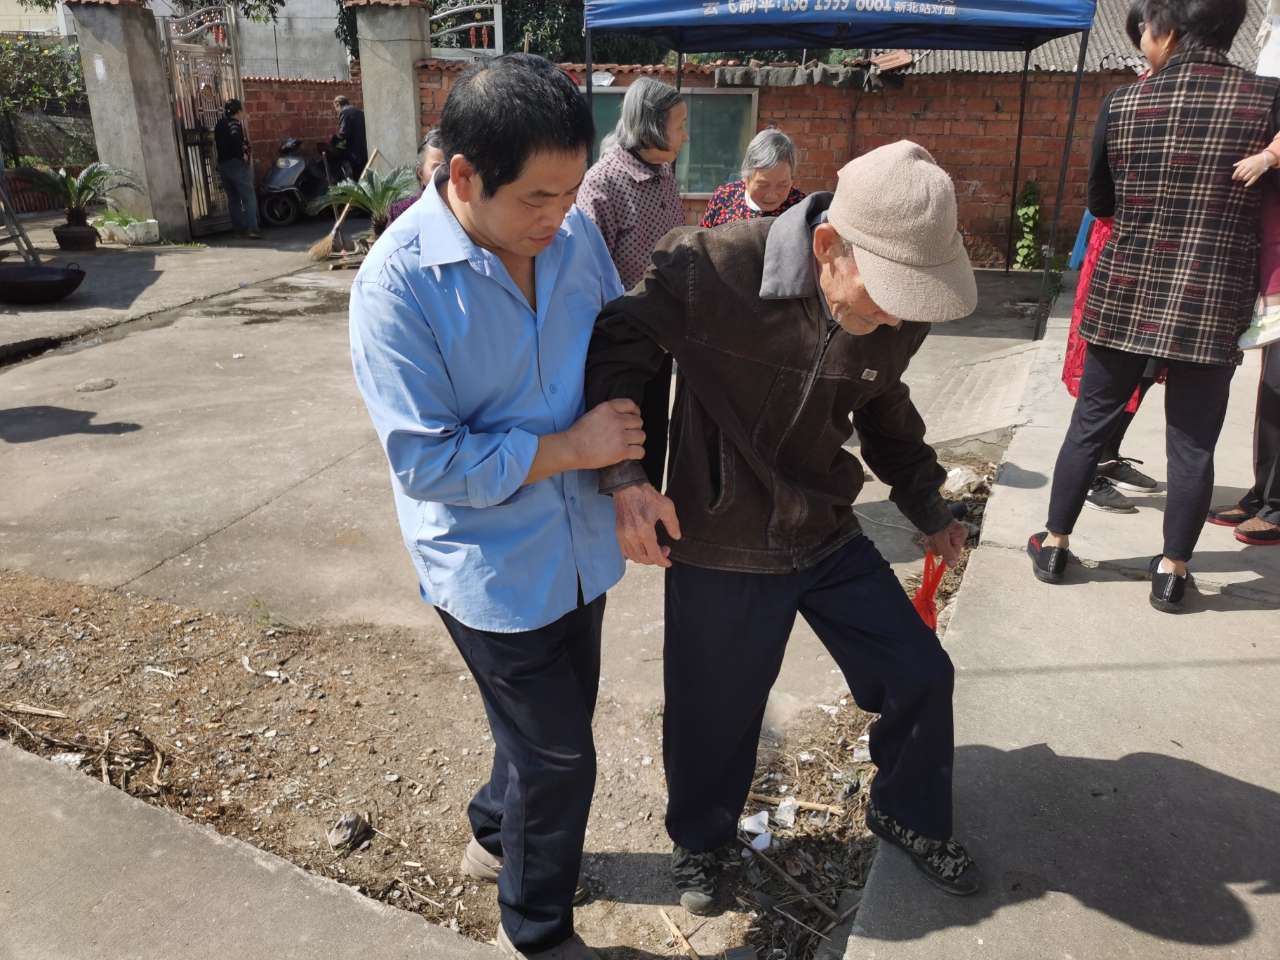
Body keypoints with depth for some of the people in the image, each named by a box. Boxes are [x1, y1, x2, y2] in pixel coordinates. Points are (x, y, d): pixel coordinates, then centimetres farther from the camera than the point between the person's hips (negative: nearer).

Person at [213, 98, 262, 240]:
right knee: (249, 197, -10)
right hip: (236, 164, -8)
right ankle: (251, 229, -20)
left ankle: (239, 228, 14)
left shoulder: (219, 124, 16)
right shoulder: (234, 124, -8)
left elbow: (217, 144, 16)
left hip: (222, 165, 8)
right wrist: (243, 154, -14)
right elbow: (235, 140, -25)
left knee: (233, 199, 13)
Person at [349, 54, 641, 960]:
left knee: (552, 723, 25)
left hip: (579, 545, 6)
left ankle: (497, 836, 56)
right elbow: (427, 460, -22)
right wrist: (573, 449, -20)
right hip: (491, 568, -6)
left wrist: (631, 475, -10)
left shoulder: (575, 231, -7)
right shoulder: (398, 281, -22)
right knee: (560, 755, 8)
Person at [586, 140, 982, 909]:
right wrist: (624, 476, -28)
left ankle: (909, 816, 43)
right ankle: (699, 838, 47)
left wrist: (927, 505, 19)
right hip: (721, 548, -4)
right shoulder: (713, 270, -27)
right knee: (716, 711, 14)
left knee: (921, 674, 12)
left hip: (829, 535, 5)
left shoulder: (898, 315, -8)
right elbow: (619, 347, -16)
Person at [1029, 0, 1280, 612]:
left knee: (1089, 424, 13)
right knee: (1192, 444, 9)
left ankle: (1055, 544, 23)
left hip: (1124, 297, 1)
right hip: (1211, 306, -1)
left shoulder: (1121, 105, -3)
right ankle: (1172, 571, 18)